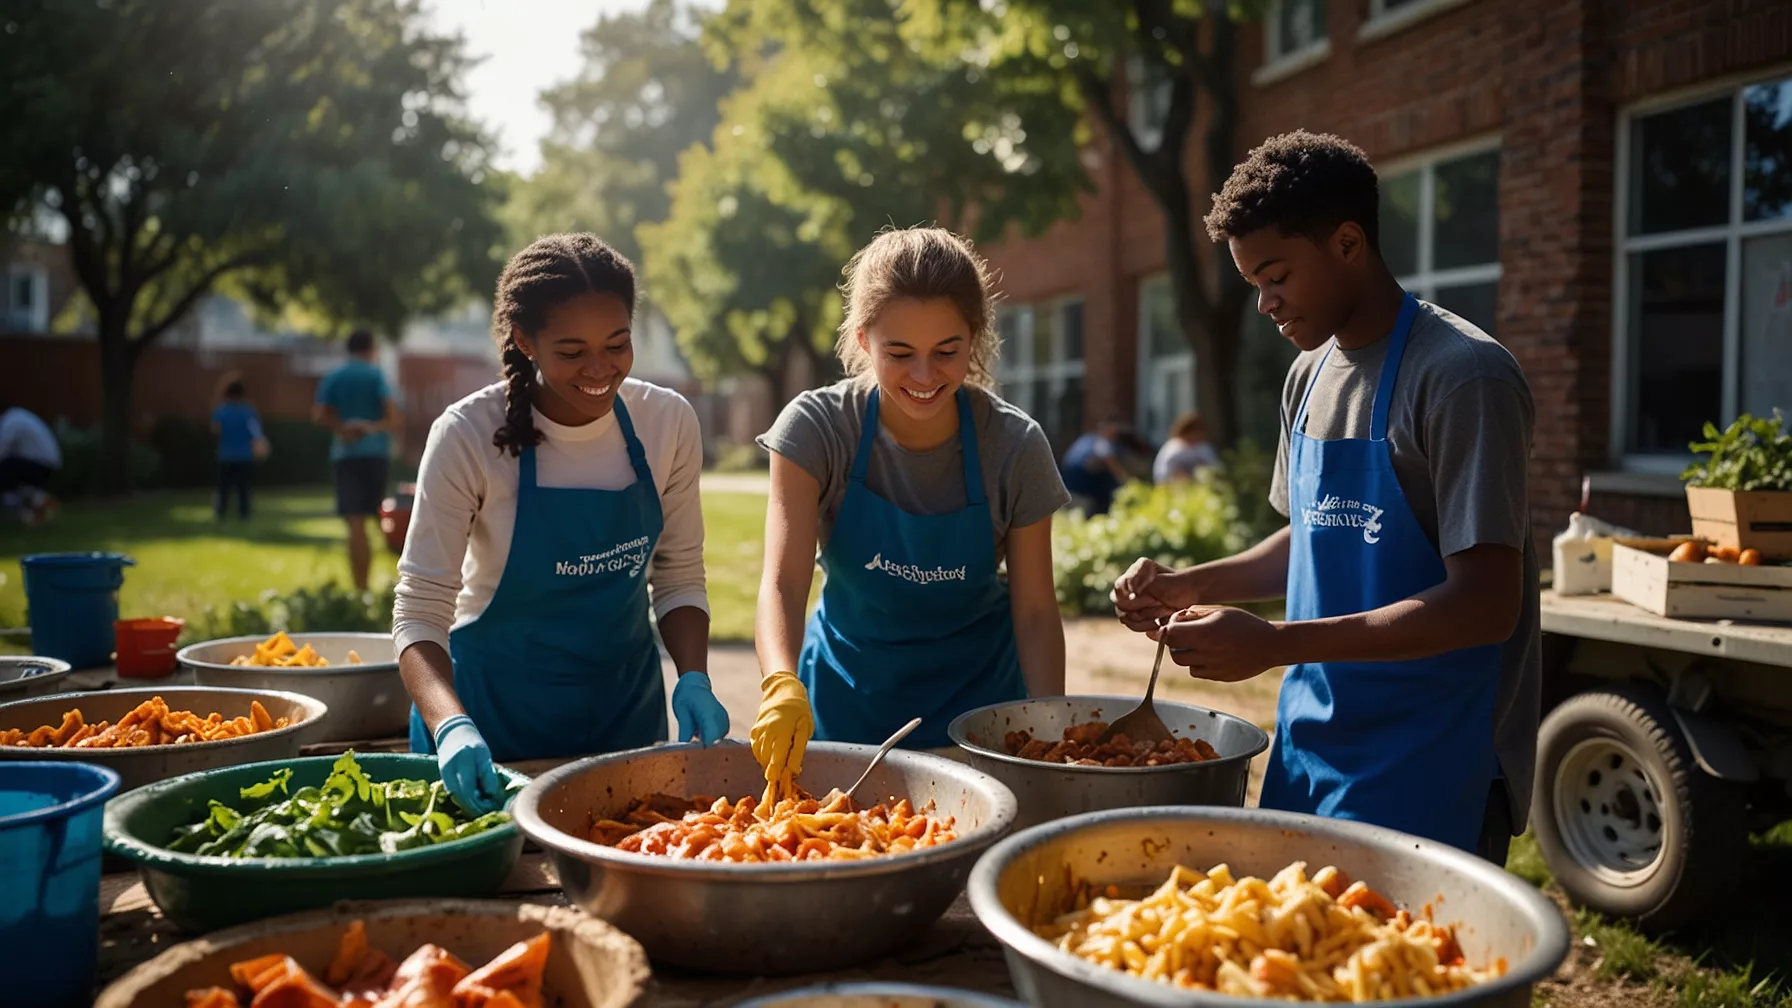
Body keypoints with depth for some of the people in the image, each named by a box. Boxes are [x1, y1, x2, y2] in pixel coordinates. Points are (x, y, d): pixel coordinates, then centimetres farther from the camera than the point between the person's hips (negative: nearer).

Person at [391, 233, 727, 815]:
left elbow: (679, 576, 0)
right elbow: (420, 608, -19)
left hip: (624, 700, 3)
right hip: (494, 705, -3)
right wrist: (452, 725, -35)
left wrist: (694, 679, -16)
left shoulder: (668, 422, -9)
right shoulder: (469, 435, -18)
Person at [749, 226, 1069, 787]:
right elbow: (782, 580, -28)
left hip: (977, 698, 0)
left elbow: (1034, 612, -11)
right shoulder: (817, 428, -18)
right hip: (847, 700, 0)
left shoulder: (1015, 446, -16)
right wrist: (783, 684, -47)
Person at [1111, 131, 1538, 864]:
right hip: (1310, 744, 7)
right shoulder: (1310, 374, 9)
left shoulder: (1462, 377, -17)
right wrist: (1192, 586, 4)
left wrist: (1273, 643, -27)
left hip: (1427, 768, -7)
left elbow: (1485, 603, -22)